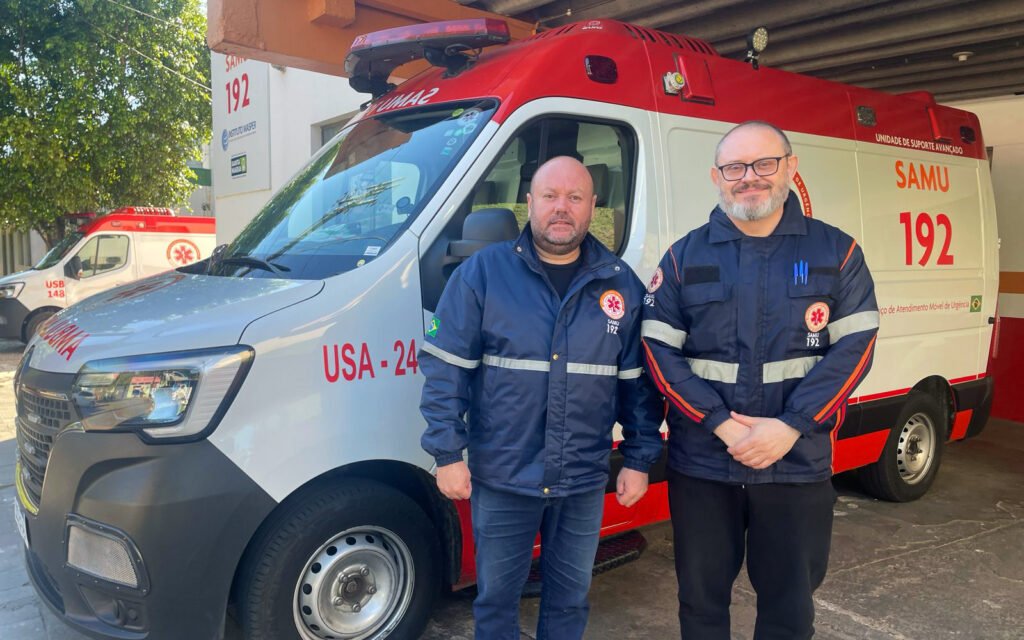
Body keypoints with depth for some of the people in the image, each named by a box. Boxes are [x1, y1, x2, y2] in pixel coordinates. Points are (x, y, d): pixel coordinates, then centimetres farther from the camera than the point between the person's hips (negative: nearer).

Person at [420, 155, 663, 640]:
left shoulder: (621, 285, 2)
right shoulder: (482, 272, -6)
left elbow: (639, 382, 6)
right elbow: (445, 367, -7)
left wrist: (640, 460, 4)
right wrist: (447, 454, -11)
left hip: (584, 482, 2)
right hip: (500, 478, -2)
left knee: (570, 599, 20)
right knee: (496, 597, 15)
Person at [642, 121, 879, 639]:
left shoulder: (836, 252, 3)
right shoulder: (685, 257, 2)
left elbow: (854, 348, -4)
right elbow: (659, 352, -4)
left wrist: (789, 426, -16)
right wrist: (721, 423, -16)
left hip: (798, 464, 0)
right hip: (700, 464, 0)